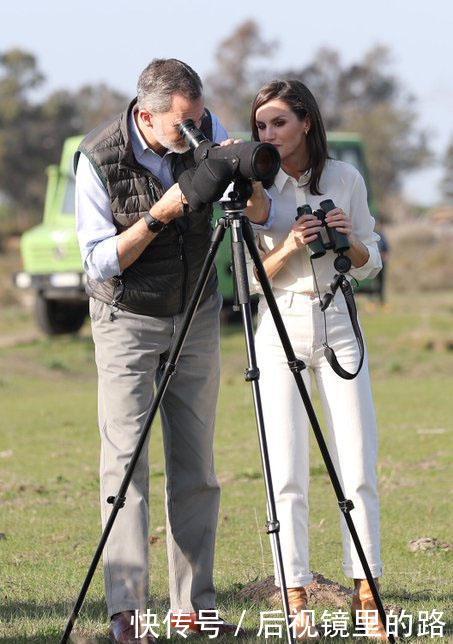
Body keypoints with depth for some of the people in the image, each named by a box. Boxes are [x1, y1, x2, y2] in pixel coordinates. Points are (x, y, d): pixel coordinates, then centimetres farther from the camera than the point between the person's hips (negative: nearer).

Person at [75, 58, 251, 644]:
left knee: (196, 465, 3)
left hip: (196, 313, 4)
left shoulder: (205, 132, -8)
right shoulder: (98, 158, -19)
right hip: (127, 317, -4)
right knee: (124, 460, -11)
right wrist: (160, 214, -28)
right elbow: (100, 262, -17)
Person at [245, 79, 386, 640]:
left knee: (358, 472, -1)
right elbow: (253, 279, -2)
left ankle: (365, 596, 6)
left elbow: (370, 264, 9)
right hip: (280, 331, -1)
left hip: (337, 326, 1)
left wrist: (350, 239, -12)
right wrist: (289, 248, -19)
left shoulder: (345, 179, 2)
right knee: (287, 476, -4)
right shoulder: (257, 187, 0)